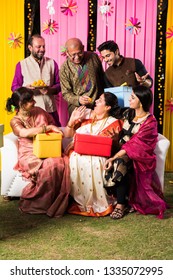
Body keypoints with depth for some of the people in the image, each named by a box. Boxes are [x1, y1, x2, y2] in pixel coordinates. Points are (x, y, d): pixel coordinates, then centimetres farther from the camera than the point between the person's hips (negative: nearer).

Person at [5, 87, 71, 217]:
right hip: (30, 154, -4)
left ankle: (58, 204, -16)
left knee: (63, 162, -27)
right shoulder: (15, 121, -3)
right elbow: (25, 133, -25)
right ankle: (40, 204, -16)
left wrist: (55, 129, 1)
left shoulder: (39, 111, 11)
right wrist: (48, 127, -24)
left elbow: (53, 124, 25)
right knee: (49, 166, -35)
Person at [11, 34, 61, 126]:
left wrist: (50, 90, -11)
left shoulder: (52, 63, 10)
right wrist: (26, 88, -17)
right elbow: (15, 87, 5)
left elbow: (59, 84, 10)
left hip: (50, 110, 2)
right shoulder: (21, 65, 5)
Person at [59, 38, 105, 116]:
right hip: (77, 108, -2)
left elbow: (102, 79, 13)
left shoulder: (94, 57, 0)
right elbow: (66, 93, -4)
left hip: (98, 106, 2)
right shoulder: (64, 69, -6)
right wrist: (78, 99, -24)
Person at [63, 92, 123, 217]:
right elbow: (68, 134, 16)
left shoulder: (113, 122, 7)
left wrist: (114, 139, -17)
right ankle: (79, 201, -16)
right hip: (78, 152, 2)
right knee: (76, 161, -32)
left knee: (95, 164, -36)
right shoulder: (85, 114, 14)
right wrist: (72, 120, -1)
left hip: (98, 156, -2)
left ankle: (98, 203, -18)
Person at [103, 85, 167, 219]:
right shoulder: (128, 114, 10)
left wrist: (114, 157, -25)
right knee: (116, 164, -27)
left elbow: (135, 145, -19)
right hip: (123, 151, 5)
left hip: (139, 157, -5)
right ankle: (125, 200, -14)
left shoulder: (150, 122, -11)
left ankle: (121, 204, -21)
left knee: (119, 164, -33)